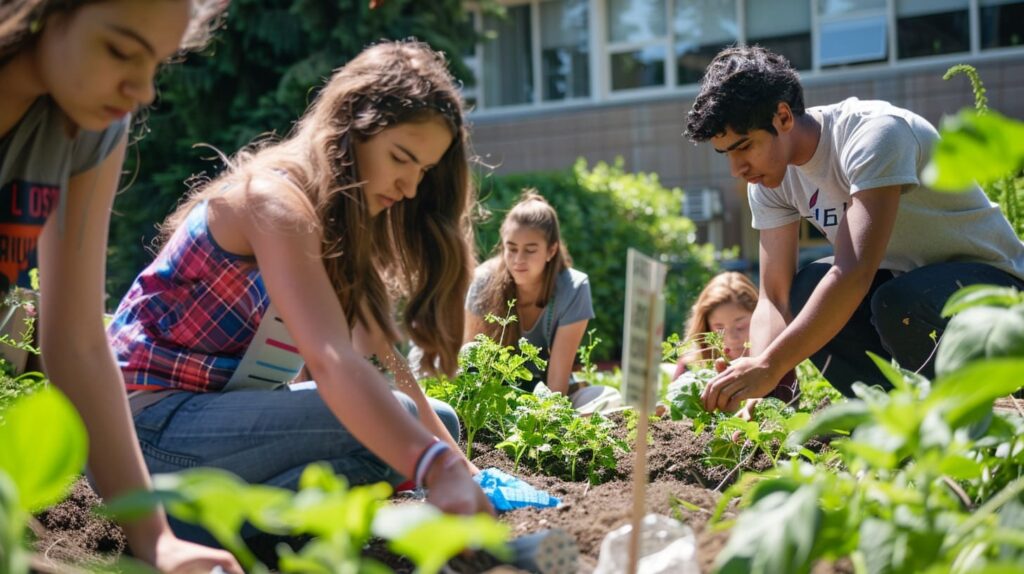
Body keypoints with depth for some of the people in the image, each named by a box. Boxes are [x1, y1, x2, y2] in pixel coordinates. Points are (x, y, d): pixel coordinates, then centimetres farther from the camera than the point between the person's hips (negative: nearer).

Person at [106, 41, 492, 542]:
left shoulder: (343, 217, 10)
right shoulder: (274, 198, -20)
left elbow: (377, 354, 6)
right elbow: (331, 360, -35)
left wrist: (455, 464, -3)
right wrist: (438, 469, -46)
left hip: (219, 409, 10)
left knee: (412, 427, 6)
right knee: (387, 426, -25)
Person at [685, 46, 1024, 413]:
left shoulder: (876, 133, -28)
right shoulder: (770, 180, -5)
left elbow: (854, 273, -39)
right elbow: (775, 298, -8)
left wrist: (769, 367, -45)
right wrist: (753, 395, -26)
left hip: (991, 274, -7)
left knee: (898, 304, -36)